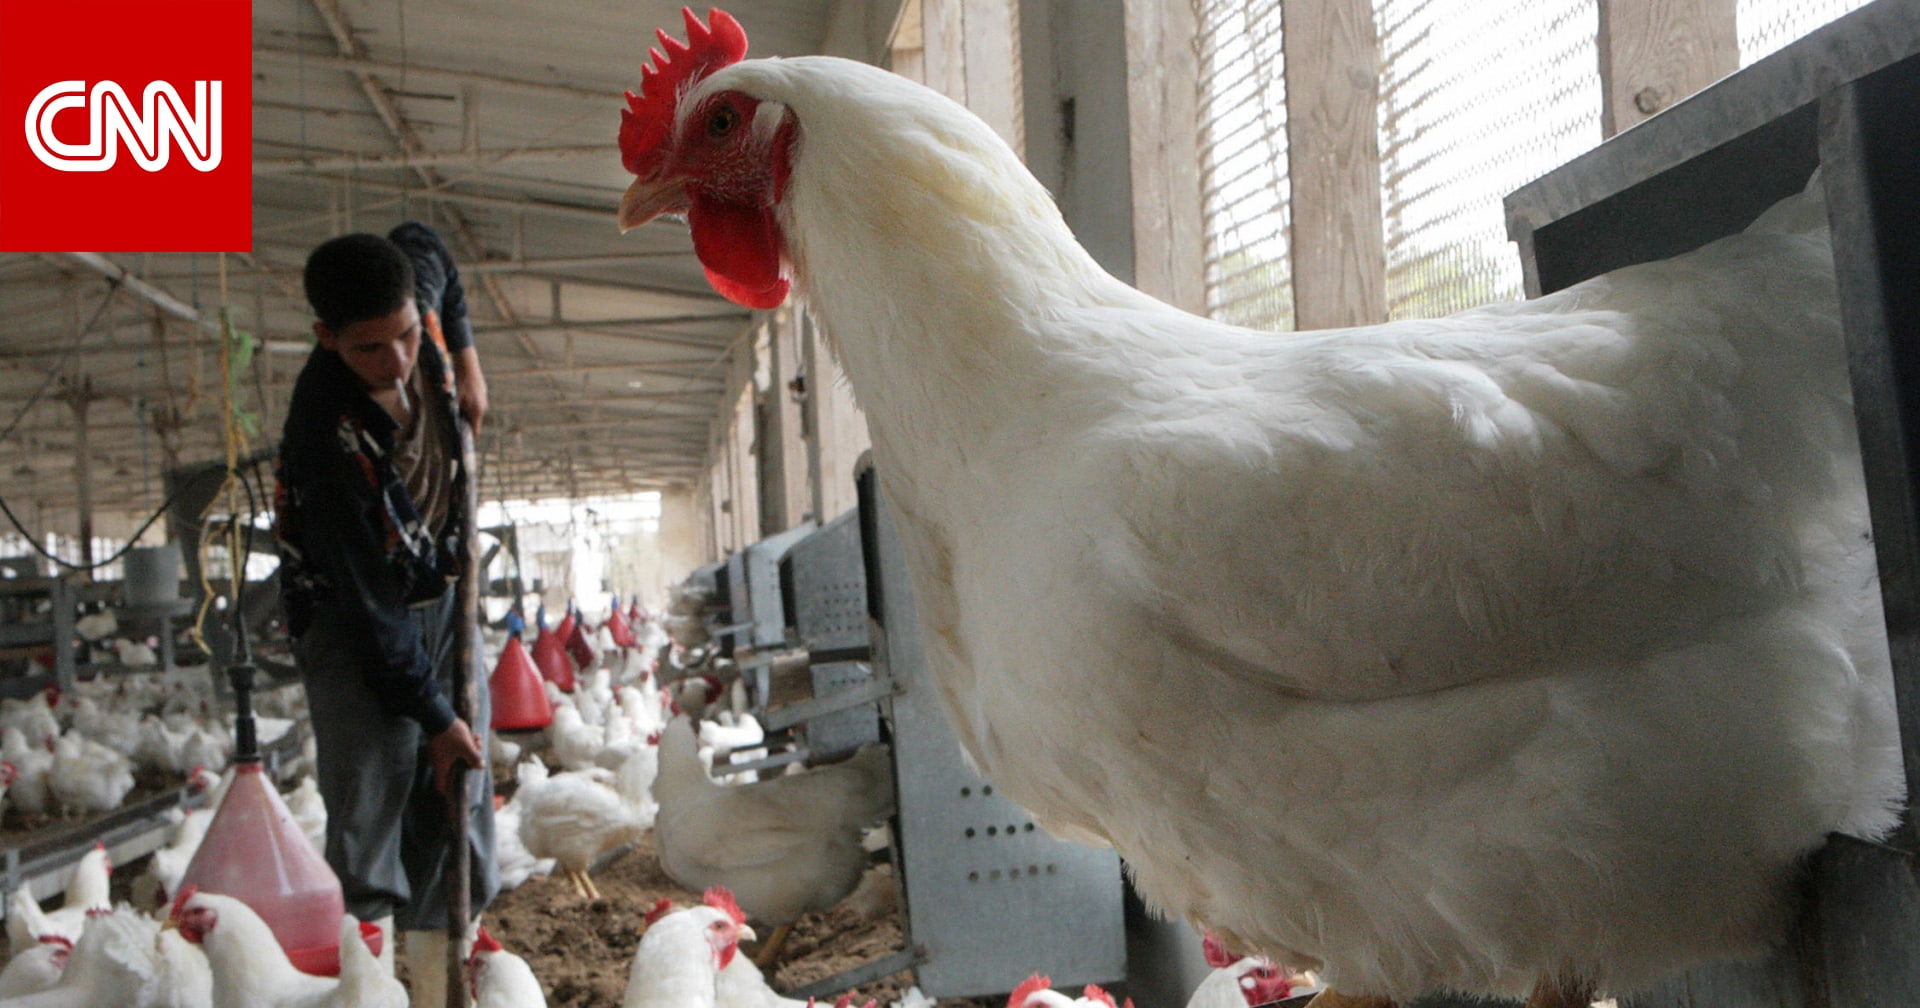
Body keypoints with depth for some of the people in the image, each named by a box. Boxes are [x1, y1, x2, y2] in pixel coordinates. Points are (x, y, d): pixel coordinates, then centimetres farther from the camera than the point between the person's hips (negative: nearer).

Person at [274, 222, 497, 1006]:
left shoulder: (413, 293, -17)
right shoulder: (328, 434, -32)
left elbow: (428, 247, 12)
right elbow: (368, 607, -26)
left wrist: (464, 357, 3)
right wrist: (433, 714, -20)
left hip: (441, 595, 7)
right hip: (351, 620, -6)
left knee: (462, 809, 7)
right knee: (369, 812, -11)